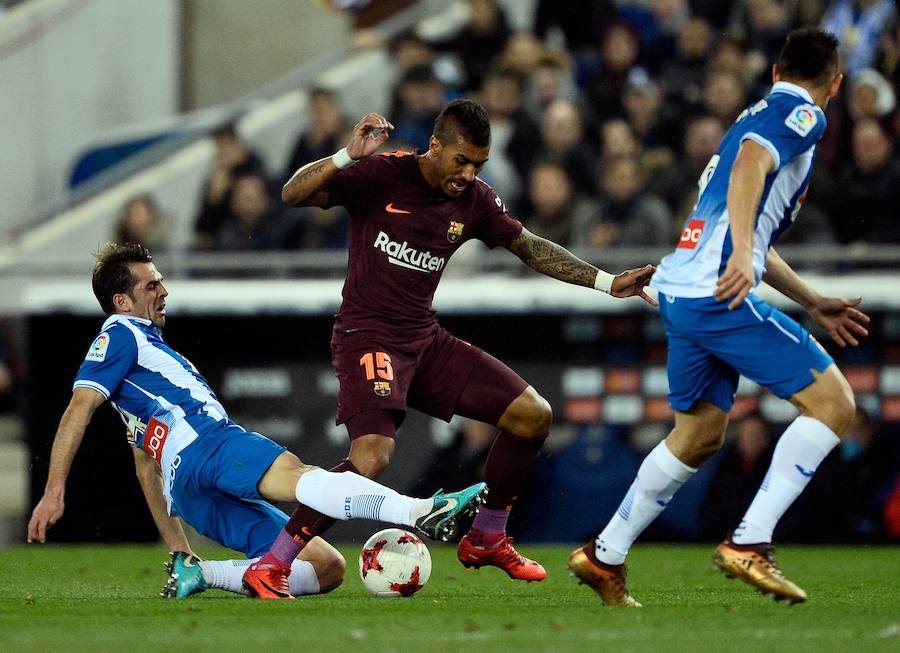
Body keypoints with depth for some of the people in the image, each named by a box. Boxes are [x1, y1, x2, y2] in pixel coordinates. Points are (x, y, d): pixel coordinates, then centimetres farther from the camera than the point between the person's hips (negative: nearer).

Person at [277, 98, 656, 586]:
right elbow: (294, 195, -19)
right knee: (372, 456, -29)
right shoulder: (380, 175, -12)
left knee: (533, 416, 4)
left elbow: (530, 247, 16)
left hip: (426, 339, 7)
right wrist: (347, 157, -35)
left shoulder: (474, 200, 5)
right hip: (368, 337, -7)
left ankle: (486, 540, 21)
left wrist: (608, 283, 10)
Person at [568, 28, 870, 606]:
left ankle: (604, 558, 27)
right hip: (718, 293, -9)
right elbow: (750, 164, -22)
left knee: (700, 435, 22)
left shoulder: (762, 113, 27)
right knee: (833, 402, -8)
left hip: (682, 294, 9)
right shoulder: (802, 114, -1)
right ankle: (750, 544, -13)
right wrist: (744, 252, -33)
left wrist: (814, 304, 36)